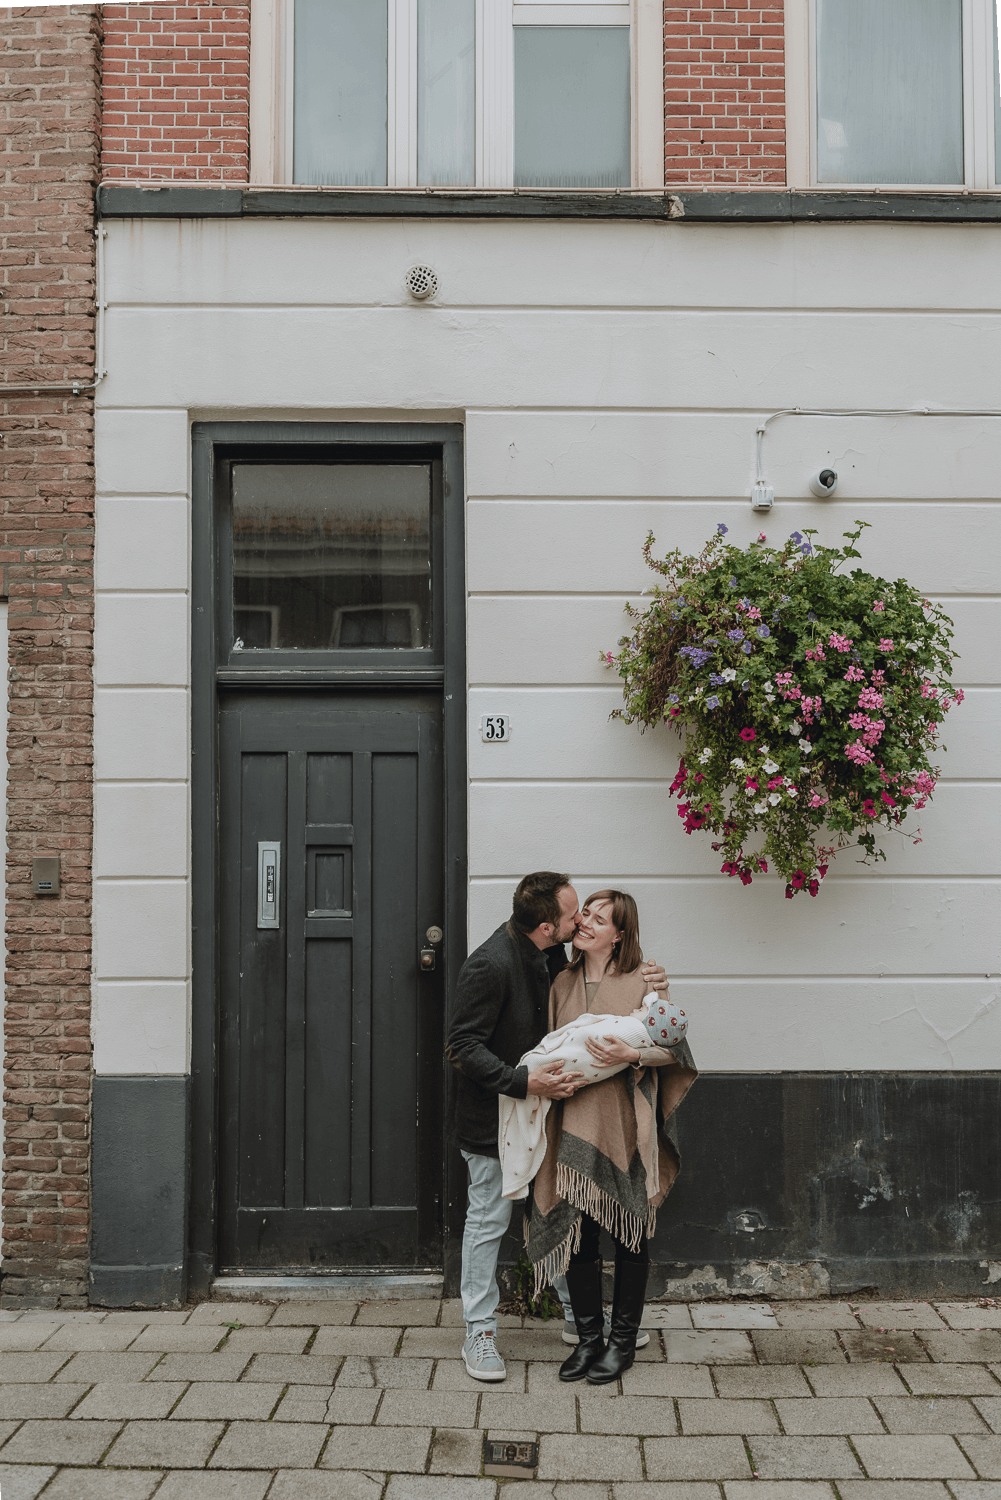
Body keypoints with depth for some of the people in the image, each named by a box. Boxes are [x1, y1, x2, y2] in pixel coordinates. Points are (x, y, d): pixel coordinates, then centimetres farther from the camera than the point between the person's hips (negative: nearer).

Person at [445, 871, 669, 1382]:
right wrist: (525, 1082, -34)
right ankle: (479, 1333, 19)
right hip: (491, 1116, -8)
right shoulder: (489, 966, -27)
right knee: (488, 1221, 4)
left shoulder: (549, 952, -2)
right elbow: (463, 1048, -25)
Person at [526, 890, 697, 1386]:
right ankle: (588, 1337, 20)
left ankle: (623, 1340, 22)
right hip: (574, 1123, 3)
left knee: (629, 1234, 7)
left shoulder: (642, 982, -3)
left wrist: (632, 1054, -20)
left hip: (626, 1127, -3)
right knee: (575, 1231, 4)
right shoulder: (562, 983, 10)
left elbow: (673, 1047, -4)